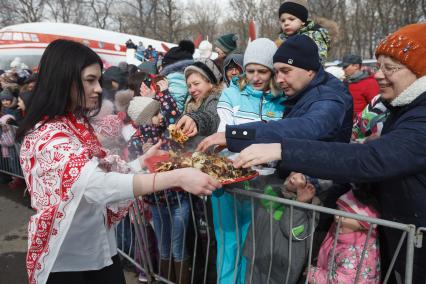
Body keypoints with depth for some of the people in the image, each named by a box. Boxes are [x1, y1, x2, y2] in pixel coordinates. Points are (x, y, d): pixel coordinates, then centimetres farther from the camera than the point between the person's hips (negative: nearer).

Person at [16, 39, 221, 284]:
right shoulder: (46, 135, -24)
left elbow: (100, 175, 4)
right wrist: (177, 177, -41)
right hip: (66, 260, -7)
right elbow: (99, 186, -38)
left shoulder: (78, 124, 5)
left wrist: (142, 161, -5)